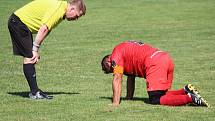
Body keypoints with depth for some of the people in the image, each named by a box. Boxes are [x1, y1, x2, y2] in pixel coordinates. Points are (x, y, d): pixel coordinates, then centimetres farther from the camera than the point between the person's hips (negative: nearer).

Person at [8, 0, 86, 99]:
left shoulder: (61, 9, 10)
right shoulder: (58, 9, -22)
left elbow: (45, 30, 10)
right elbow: (43, 29, -27)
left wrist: (35, 50, 2)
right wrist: (35, 50, -22)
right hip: (18, 22, -10)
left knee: (29, 58, 8)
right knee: (29, 58, -11)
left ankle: (34, 91, 10)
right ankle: (34, 93, -11)